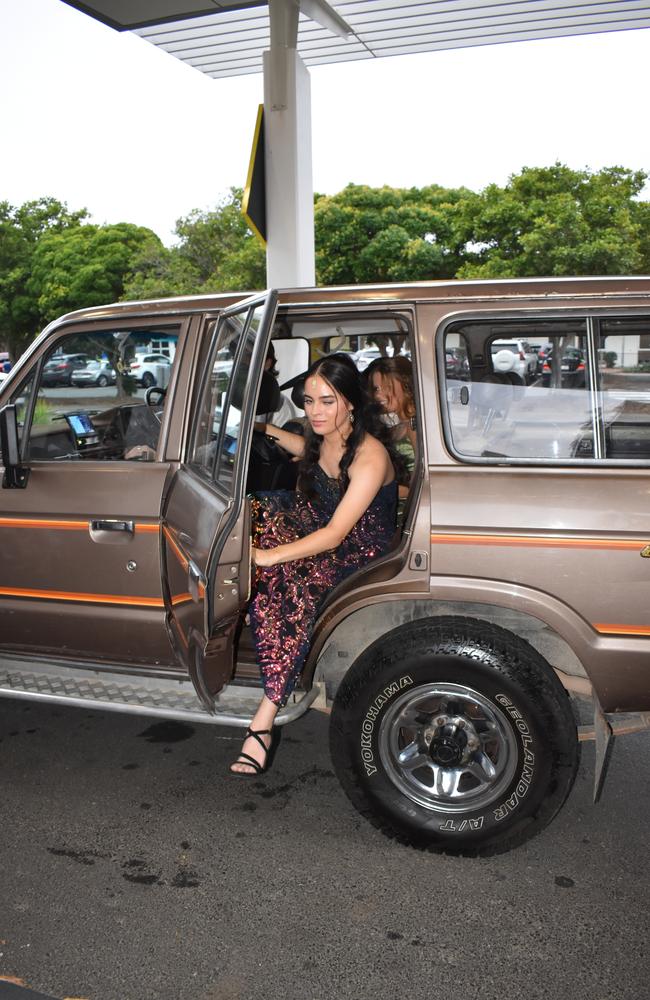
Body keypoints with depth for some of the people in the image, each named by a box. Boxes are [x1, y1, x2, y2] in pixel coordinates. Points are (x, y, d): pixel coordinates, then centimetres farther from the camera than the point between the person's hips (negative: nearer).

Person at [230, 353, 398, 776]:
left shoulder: (370, 458, -24)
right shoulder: (323, 439, -1)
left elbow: (335, 534, -30)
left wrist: (266, 556, -34)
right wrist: (266, 430, 17)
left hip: (360, 557, -8)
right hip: (320, 534, 8)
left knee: (290, 590, -32)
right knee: (263, 509, -14)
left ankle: (264, 721, -25)